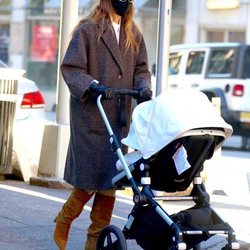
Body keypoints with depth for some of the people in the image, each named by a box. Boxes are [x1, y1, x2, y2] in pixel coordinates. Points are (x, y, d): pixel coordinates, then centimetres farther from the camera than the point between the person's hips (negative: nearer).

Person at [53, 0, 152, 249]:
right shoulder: (88, 29, -4)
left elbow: (141, 68, 16)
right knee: (90, 176, -5)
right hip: (90, 114, -5)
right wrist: (92, 86, -24)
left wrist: (143, 87, -6)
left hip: (120, 117, 5)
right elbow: (70, 68, -8)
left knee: (111, 180, 5)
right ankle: (63, 222, 21)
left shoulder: (133, 34, 14)